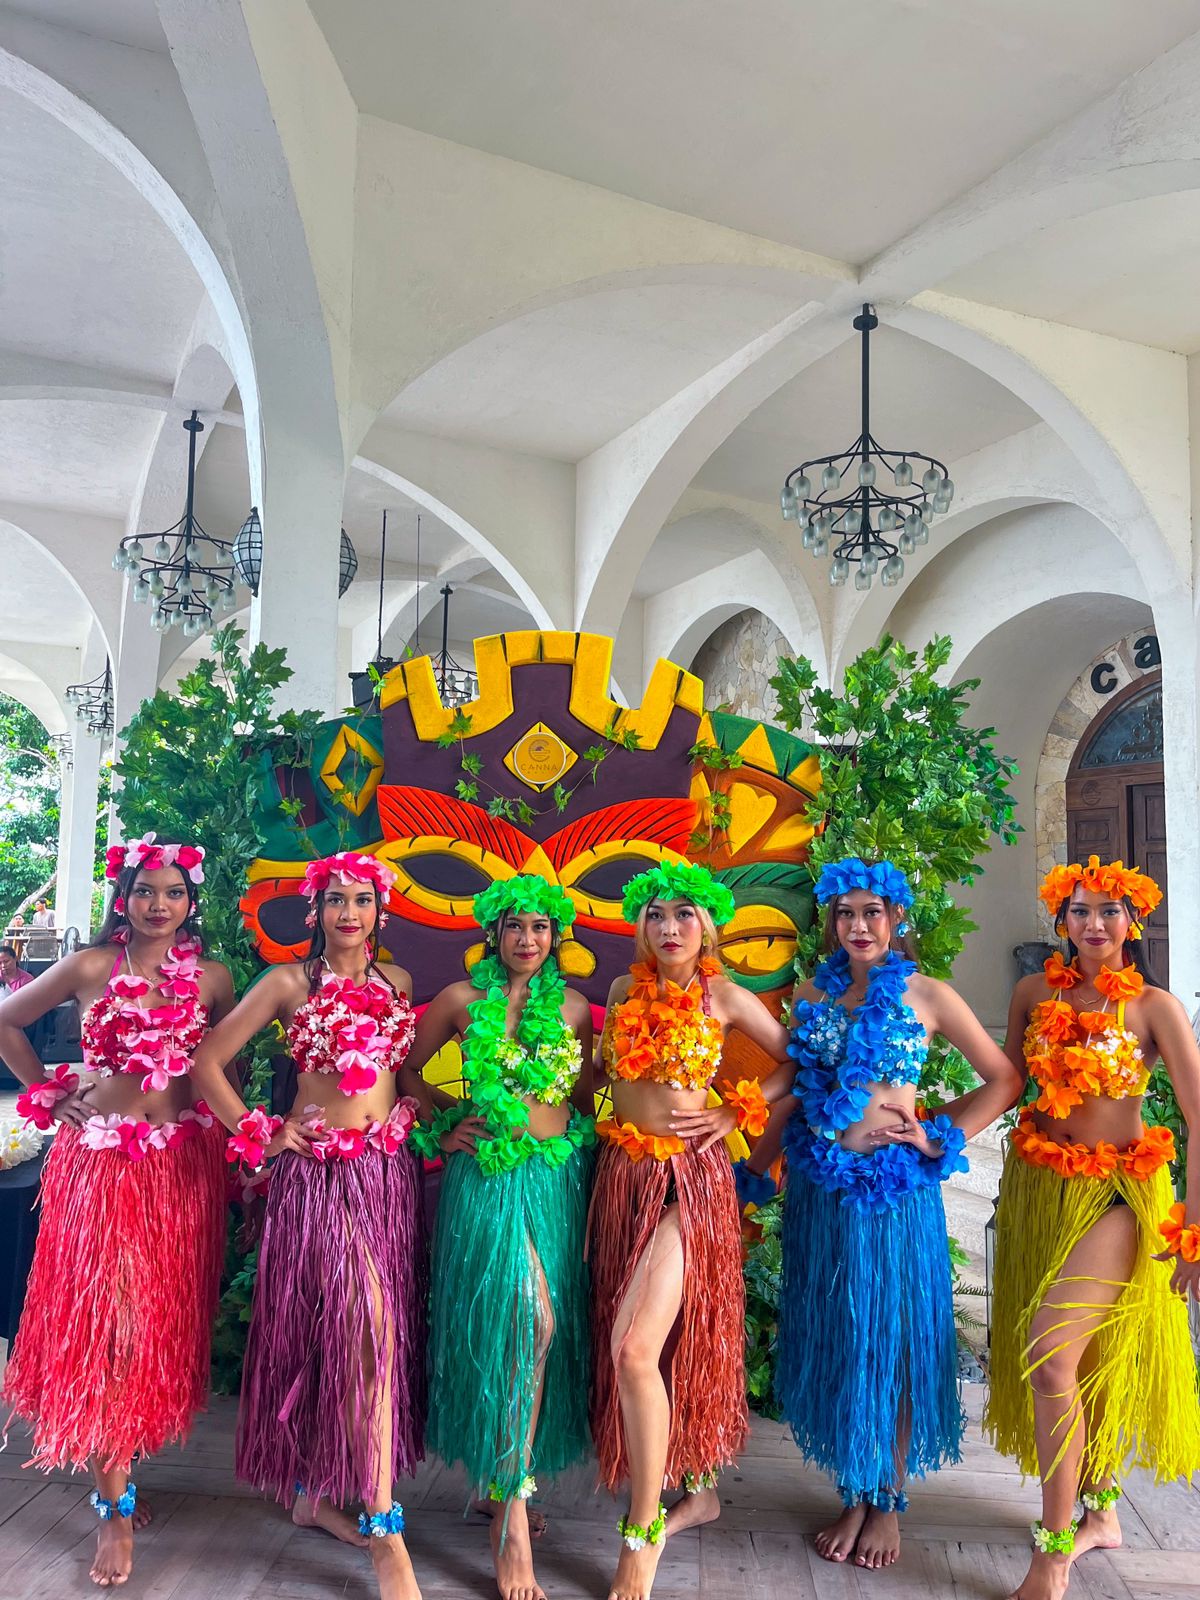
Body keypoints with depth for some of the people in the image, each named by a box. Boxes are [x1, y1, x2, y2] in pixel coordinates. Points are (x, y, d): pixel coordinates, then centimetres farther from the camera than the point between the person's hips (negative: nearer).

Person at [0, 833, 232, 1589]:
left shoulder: (211, 977, 3)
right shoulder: (91, 967, -3)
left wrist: (230, 1129, 1)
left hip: (185, 1162, 2)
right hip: (101, 1154, -2)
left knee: (164, 1319, 10)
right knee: (106, 1318, -4)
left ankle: (120, 1464, 30)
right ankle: (116, 1506, 5)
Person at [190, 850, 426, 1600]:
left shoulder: (397, 981, 9)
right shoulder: (290, 983, -4)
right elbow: (207, 1061, -2)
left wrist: (413, 1113, 7)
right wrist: (258, 1133, -5)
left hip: (391, 1167, 5)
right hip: (319, 1169, -5)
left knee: (339, 1331, 12)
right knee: (368, 1328, -13)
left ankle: (315, 1489, 30)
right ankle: (383, 1527, -6)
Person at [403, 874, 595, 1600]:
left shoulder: (573, 1007, 6)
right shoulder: (462, 1000, -1)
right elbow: (407, 1068, 10)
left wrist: (581, 1136, 1)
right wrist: (442, 1125, 1)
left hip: (561, 1174, 3)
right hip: (490, 1173, -3)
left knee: (546, 1331, 7)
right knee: (531, 1320, -18)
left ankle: (505, 1480, 27)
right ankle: (513, 1513, -9)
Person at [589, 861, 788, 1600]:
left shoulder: (724, 997, -6)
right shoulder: (626, 991, 6)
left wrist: (737, 1112, -3)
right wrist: (621, 1121, 6)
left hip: (689, 1175, -5)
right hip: (623, 1171, 5)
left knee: (634, 1348, -14)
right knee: (666, 1344, 15)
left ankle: (644, 1526, 3)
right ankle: (700, 1490, 36)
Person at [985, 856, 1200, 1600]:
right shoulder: (1035, 994, 1)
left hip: (1118, 1194, -4)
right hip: (1038, 1185, 4)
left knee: (1051, 1358, -15)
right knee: (1077, 1361, 16)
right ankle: (1102, 1511, 37)